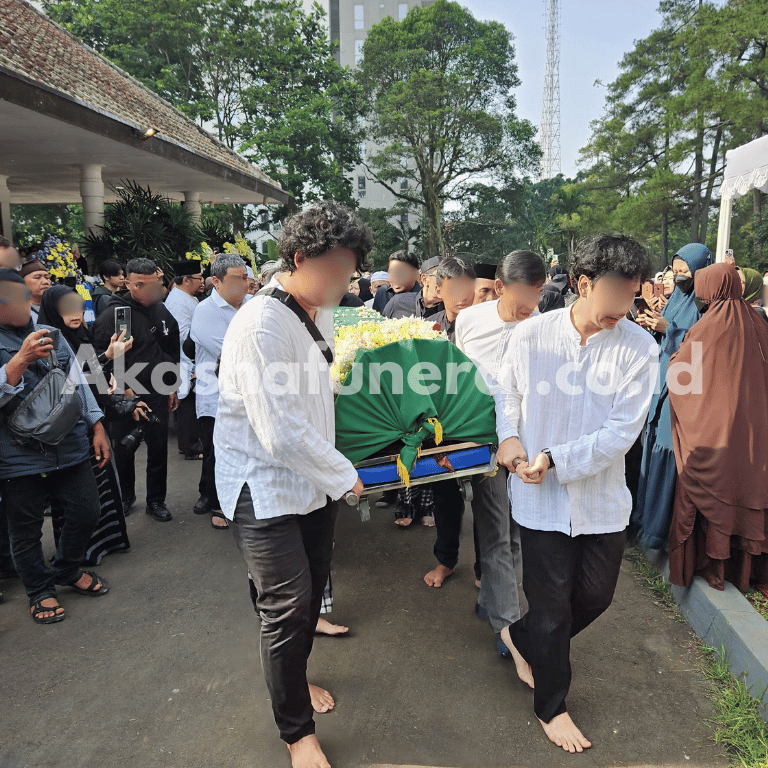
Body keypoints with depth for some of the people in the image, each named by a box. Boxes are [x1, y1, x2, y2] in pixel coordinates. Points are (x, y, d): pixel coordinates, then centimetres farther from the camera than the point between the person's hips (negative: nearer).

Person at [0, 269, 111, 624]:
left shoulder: (52, 335, 11)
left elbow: (78, 383, 15)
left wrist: (97, 427, 13)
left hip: (71, 448, 5)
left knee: (86, 513, 11)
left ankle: (67, 569, 39)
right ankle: (41, 590, 33)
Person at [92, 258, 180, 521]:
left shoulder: (162, 312, 6)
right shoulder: (113, 314, -10)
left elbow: (173, 353, 14)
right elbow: (101, 357, -12)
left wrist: (172, 386, 12)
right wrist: (122, 389, -18)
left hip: (158, 394, 4)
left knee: (159, 448, 8)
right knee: (124, 449, 9)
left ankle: (156, 500, 24)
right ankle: (125, 496, 31)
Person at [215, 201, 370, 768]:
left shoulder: (321, 316, 5)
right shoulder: (262, 326, -24)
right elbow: (281, 433, -28)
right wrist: (345, 476, -15)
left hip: (316, 481, 8)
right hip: (266, 491, -8)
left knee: (310, 590, 20)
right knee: (288, 606, 0)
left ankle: (295, 677, 48)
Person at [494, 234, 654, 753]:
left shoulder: (637, 346, -10)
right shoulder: (531, 335, -10)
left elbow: (623, 430, -14)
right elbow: (506, 390, 8)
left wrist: (557, 459, -21)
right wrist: (508, 436, -9)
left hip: (602, 498, 2)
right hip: (541, 497, -2)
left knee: (595, 596, 18)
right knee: (553, 606, 10)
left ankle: (521, 638, 48)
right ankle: (551, 706, 37)